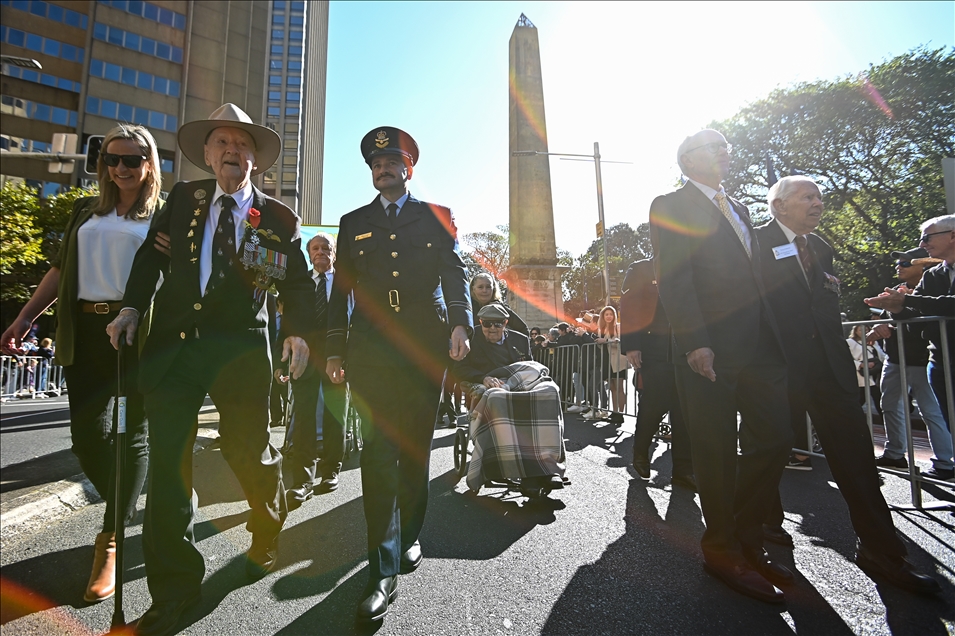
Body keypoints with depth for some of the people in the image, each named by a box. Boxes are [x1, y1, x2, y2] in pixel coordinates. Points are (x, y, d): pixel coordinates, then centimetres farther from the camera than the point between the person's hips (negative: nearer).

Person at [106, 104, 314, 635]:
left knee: (249, 453, 4)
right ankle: (174, 590, 21)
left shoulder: (279, 219, 5)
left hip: (241, 351, -2)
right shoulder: (183, 198, 13)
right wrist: (133, 306, 5)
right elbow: (151, 256, 17)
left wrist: (299, 331, -10)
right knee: (167, 463, 2)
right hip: (172, 346, 3)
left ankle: (267, 537, 39)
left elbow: (299, 283, 4)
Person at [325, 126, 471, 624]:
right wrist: (335, 350, 6)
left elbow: (455, 273, 3)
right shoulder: (353, 223, 18)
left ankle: (409, 537, 30)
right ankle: (384, 570, 2)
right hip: (370, 350, 1)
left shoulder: (436, 217, 14)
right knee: (378, 452, -6)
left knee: (415, 449, 9)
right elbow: (341, 289, 13)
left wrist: (460, 323, -15)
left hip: (425, 347, 0)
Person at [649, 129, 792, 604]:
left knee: (775, 438, 10)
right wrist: (696, 343, -22)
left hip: (759, 344, 8)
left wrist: (773, 335, 14)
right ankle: (723, 551, 19)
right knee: (716, 450, 1)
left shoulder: (737, 208, 23)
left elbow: (753, 277, 22)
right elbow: (673, 279, -14)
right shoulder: (671, 207, -2)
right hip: (709, 349, -8)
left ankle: (747, 537, 27)